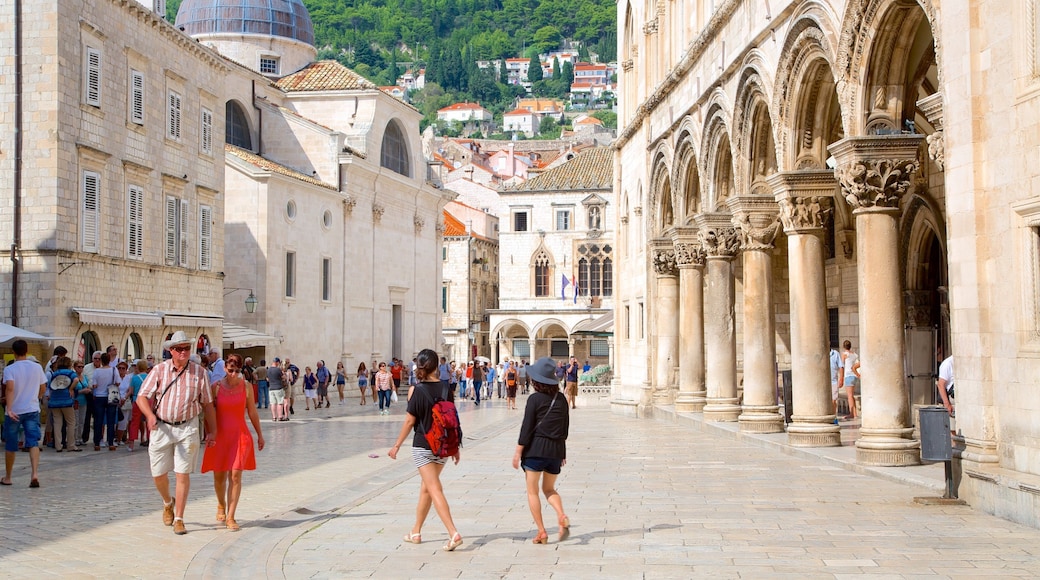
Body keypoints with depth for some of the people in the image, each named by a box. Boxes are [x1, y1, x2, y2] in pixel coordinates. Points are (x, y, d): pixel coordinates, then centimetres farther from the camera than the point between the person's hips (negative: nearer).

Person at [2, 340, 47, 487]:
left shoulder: (9, 369, -9)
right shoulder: (37, 367, 2)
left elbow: (10, 388, -23)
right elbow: (43, 388, 10)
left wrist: (9, 409, -29)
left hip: (14, 411, -1)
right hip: (32, 410, 2)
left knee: (10, 446, 11)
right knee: (33, 442, -5)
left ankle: (7, 477, 24)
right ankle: (35, 473, -25)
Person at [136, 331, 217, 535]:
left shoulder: (199, 372, 2)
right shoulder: (159, 370, -1)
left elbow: (207, 404, 8)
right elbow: (142, 397, -4)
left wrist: (212, 431, 7)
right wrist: (150, 415, -24)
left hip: (187, 428, -1)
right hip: (161, 428, 1)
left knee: (183, 474, -4)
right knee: (158, 474, 6)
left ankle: (179, 519, 5)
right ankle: (168, 503, 37)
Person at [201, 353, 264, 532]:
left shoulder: (246, 386, 1)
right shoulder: (215, 387, -2)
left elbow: (252, 412, 9)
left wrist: (259, 434, 15)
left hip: (240, 435, -1)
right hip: (220, 436, 1)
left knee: (235, 475, -10)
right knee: (219, 476, 10)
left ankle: (230, 517, -7)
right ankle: (221, 505, 39)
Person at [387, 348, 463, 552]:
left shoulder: (417, 390, -11)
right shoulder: (446, 389, 0)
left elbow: (409, 421, -9)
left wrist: (396, 445, 2)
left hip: (423, 446, -5)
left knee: (434, 490, -8)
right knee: (426, 487, 19)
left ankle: (453, 533, -21)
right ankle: (416, 532, 29)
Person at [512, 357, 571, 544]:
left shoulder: (535, 399, -9)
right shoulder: (561, 399, 6)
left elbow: (527, 427, -11)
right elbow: (565, 427, 12)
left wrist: (518, 452, -5)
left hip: (536, 448, -5)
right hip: (556, 449, 5)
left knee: (532, 491, 6)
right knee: (549, 489, 19)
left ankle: (541, 532, 1)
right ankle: (562, 517, -8)